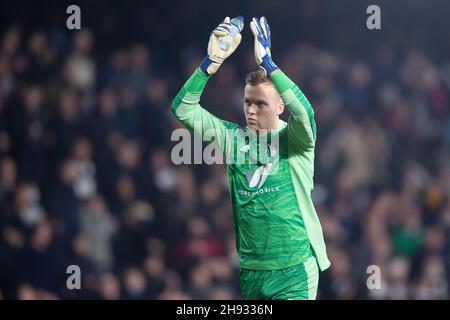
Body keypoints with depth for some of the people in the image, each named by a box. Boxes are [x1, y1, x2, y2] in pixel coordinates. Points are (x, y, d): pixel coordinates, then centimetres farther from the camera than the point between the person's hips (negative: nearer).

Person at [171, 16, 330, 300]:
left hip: (294, 269, -4)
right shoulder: (234, 138, 5)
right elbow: (183, 109, -2)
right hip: (249, 269, 4)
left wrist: (266, 61, -28)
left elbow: (303, 111, -26)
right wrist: (213, 61, -15)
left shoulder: (294, 140, -4)